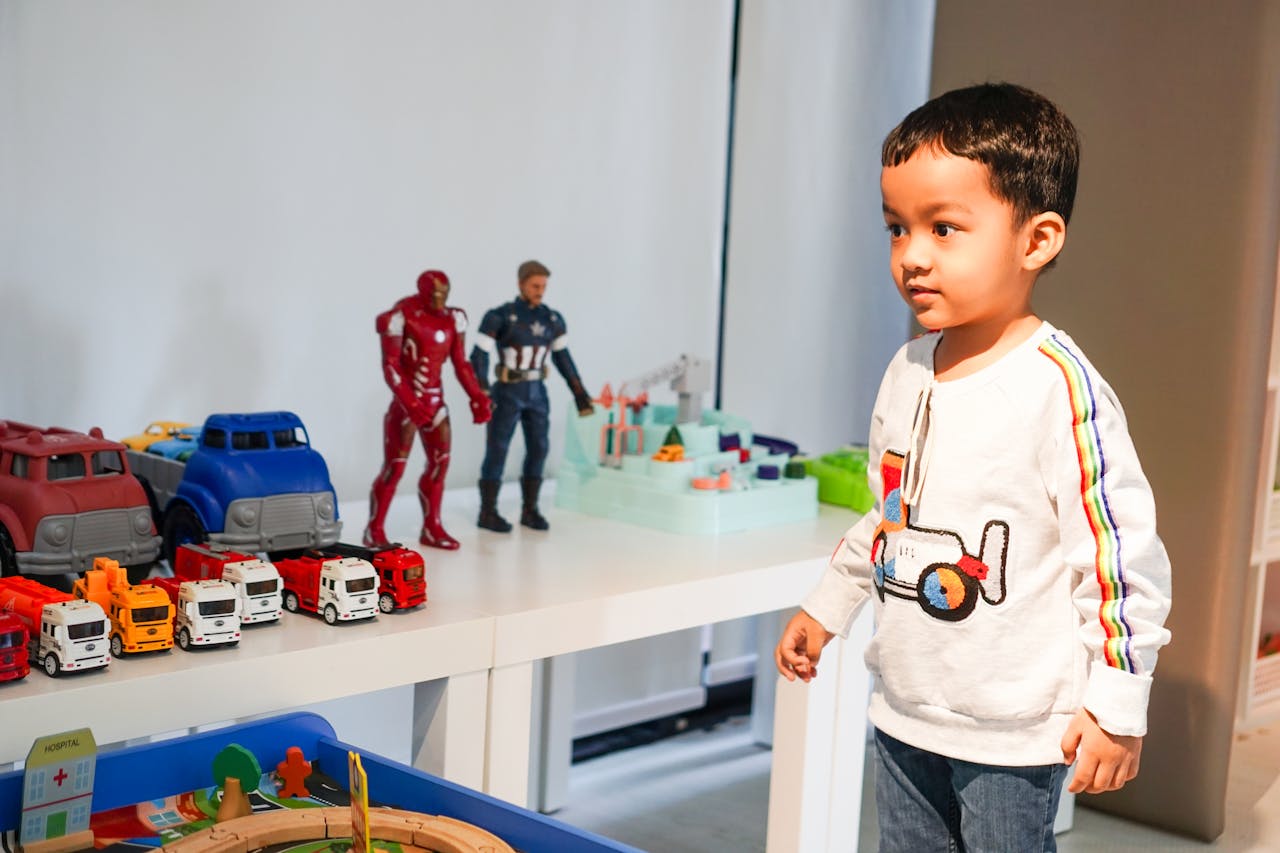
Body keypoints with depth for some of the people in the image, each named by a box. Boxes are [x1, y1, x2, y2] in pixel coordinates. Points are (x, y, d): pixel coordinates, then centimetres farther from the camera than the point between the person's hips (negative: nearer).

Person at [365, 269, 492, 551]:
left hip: (436, 399, 6)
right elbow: (390, 365, -16)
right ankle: (374, 531, 4)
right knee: (394, 466, -5)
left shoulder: (453, 318, 4)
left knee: (440, 462, 7)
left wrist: (477, 396, -2)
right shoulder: (401, 316, -14)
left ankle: (431, 528, 18)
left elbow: (461, 362, 9)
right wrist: (410, 404, -24)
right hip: (406, 401, -6)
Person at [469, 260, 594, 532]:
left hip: (537, 393, 5)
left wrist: (580, 392, 7)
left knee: (538, 449, 3)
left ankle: (530, 511, 15)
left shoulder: (552, 319, 3)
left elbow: (563, 358, 10)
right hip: (507, 393, -5)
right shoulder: (499, 316, -14)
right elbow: (479, 356, -16)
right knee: (497, 450, -2)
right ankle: (487, 513, 7)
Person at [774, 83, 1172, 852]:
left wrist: (1118, 704, -16)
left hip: (1013, 733, -7)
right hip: (905, 712, 7)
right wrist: (825, 610, 23)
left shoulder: (1059, 385, -19)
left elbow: (1120, 551, -17)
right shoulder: (907, 372, 4)